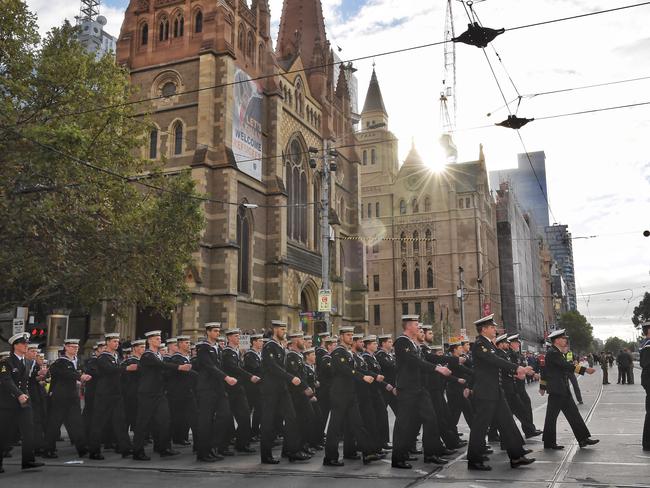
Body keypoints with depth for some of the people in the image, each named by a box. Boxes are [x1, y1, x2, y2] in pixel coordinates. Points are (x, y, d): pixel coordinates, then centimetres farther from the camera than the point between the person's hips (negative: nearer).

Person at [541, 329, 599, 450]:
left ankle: (583, 439, 12)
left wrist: (543, 386, 26)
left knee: (573, 413, 9)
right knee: (552, 416, -1)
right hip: (557, 391, -10)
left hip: (563, 390, 10)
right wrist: (585, 370, -29)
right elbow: (567, 366, -27)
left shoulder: (556, 352, 15)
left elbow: (546, 370, 21)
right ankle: (549, 443, 7)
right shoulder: (552, 353, -17)